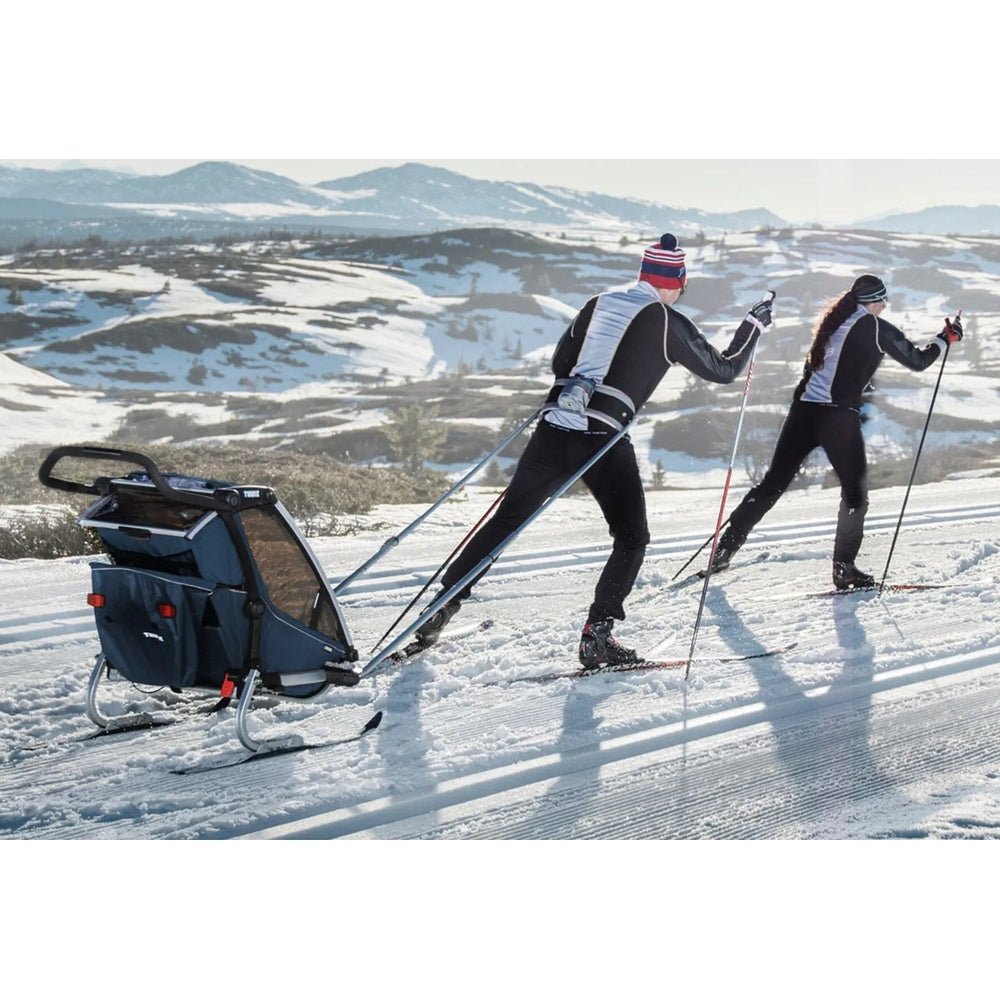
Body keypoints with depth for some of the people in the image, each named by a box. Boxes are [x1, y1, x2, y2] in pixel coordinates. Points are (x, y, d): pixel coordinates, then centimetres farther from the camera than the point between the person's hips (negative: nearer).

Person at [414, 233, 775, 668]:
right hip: (603, 440, -5)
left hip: (552, 430, 5)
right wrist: (754, 323, 24)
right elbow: (723, 369, 12)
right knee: (632, 538, 9)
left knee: (506, 520, 16)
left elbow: (559, 363, 23)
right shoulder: (669, 323, 3)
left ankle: (441, 605, 17)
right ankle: (597, 636, -3)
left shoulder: (598, 303, 16)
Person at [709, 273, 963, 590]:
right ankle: (844, 568, 6)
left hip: (804, 409, 6)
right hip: (839, 418, -6)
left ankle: (724, 549, 7)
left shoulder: (833, 321, 17)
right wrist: (946, 338, 20)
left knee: (772, 484, 9)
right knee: (855, 493, 8)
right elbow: (917, 360, 6)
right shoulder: (877, 328, -1)